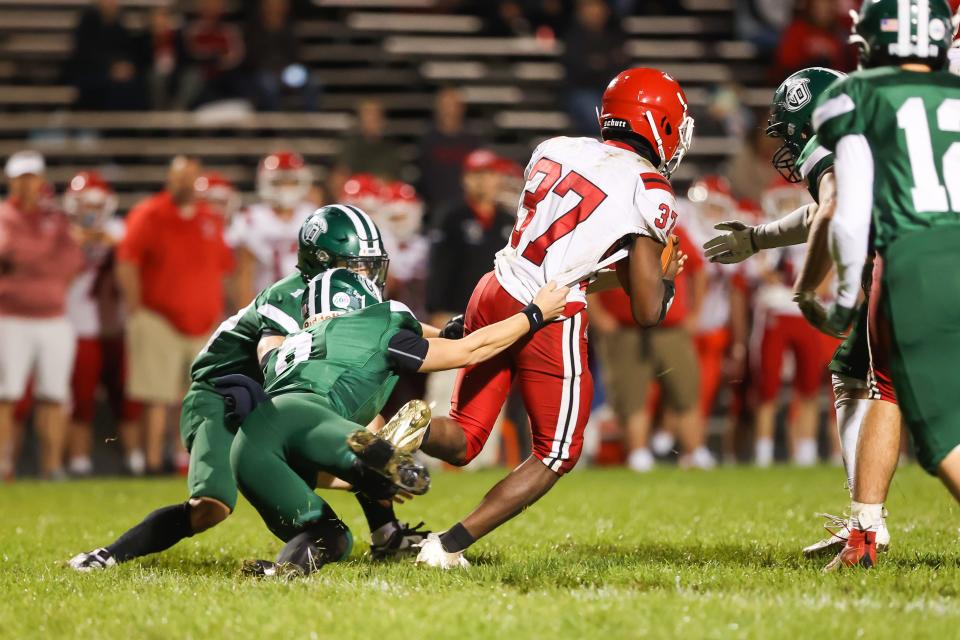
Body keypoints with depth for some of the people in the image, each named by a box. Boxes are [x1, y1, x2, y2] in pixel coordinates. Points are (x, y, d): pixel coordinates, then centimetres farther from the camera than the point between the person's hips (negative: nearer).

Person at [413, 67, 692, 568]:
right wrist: (666, 277, 14)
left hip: (493, 294, 6)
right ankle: (449, 545, 2)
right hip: (550, 320, -6)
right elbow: (647, 313, -6)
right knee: (556, 455, 14)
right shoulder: (648, 193, -7)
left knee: (461, 443, 17)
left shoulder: (554, 151, 11)